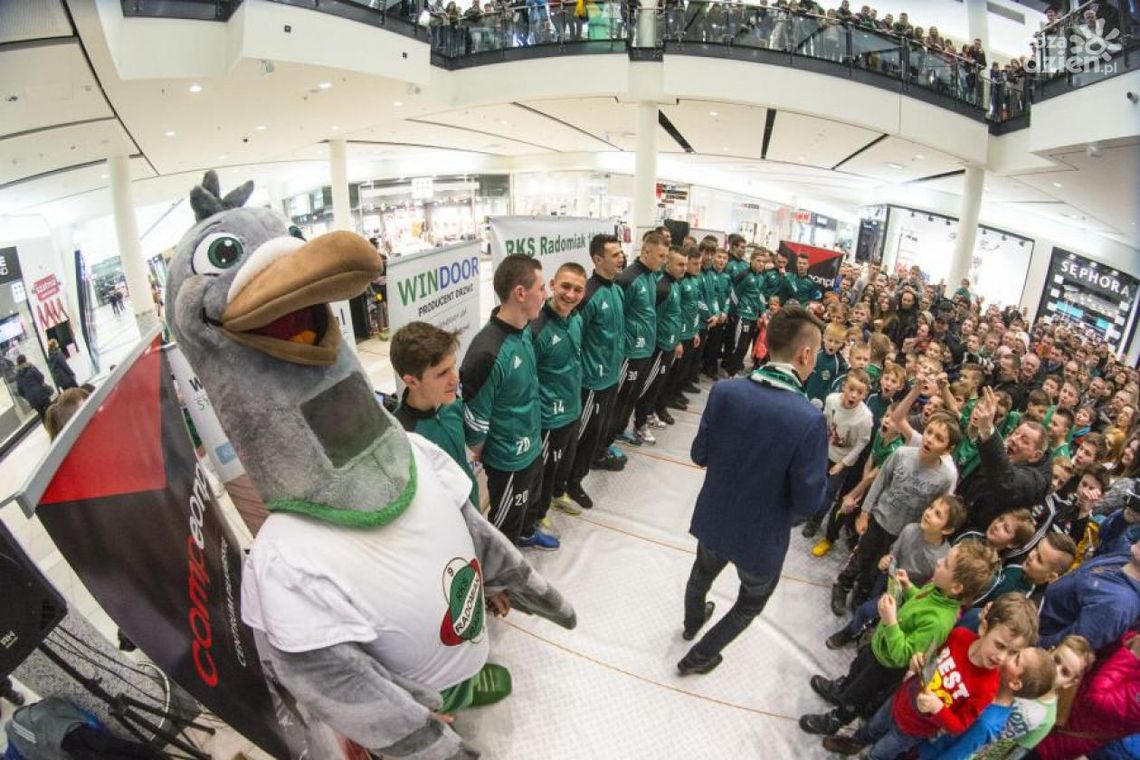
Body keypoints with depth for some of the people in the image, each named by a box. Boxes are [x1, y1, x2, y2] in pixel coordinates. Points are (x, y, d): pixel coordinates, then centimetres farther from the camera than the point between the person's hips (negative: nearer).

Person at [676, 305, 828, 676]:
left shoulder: (725, 390, -20)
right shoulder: (809, 419, -30)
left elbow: (700, 454, -8)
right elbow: (809, 499, -22)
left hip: (713, 518, 4)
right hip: (761, 535, -3)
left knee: (703, 572, 34)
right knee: (752, 600, 29)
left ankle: (692, 622, 63)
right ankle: (698, 657, 42)